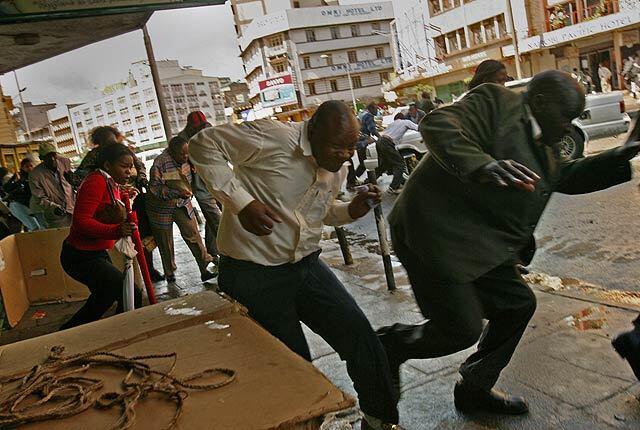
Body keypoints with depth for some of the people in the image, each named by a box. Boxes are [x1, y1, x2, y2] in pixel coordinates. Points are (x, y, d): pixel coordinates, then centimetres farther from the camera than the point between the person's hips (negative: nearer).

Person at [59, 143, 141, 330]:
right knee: (132, 297, -19)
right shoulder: (96, 181, -19)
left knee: (104, 299, 25)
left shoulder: (113, 185, 12)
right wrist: (116, 230, -41)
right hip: (82, 257, -11)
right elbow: (81, 221, -29)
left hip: (96, 253, 11)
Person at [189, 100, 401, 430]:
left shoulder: (338, 168, 3)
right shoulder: (272, 137, -21)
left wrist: (352, 210, -2)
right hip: (253, 276, -6)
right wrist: (240, 201, -24)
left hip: (306, 266, 7)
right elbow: (203, 144, -14)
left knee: (360, 337, 1)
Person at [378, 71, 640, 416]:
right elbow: (438, 125, -25)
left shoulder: (542, 143, 18)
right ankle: (392, 344, 19)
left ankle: (474, 390, 31)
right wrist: (482, 166, -41)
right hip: (437, 235, -10)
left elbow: (567, 176, 27)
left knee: (518, 305, 16)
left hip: (482, 248, 10)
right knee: (463, 330, -9)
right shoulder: (496, 103, -10)